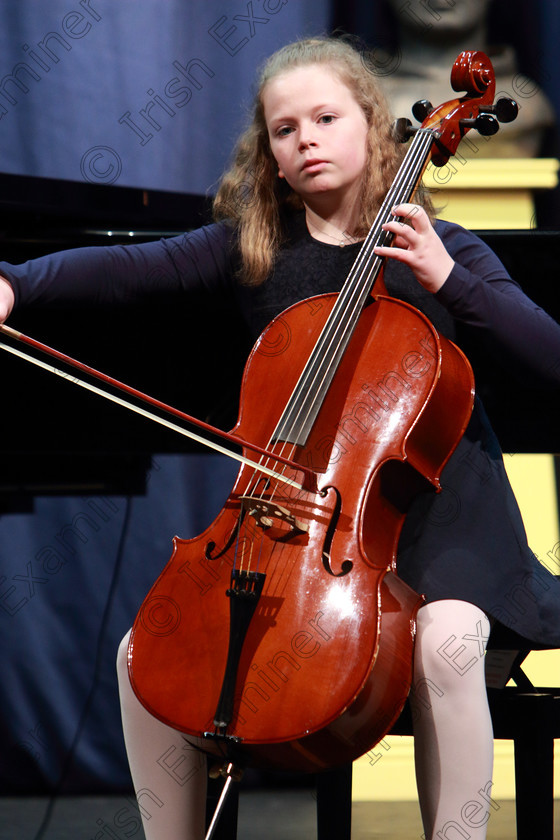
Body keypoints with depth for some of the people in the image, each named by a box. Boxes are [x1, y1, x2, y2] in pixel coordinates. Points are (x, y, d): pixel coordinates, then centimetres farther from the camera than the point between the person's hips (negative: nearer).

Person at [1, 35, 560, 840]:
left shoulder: (442, 251, 2)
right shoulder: (252, 248, 7)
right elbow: (131, 267, -11)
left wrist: (447, 281, -19)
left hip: (431, 509, -3)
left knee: (445, 642, -35)